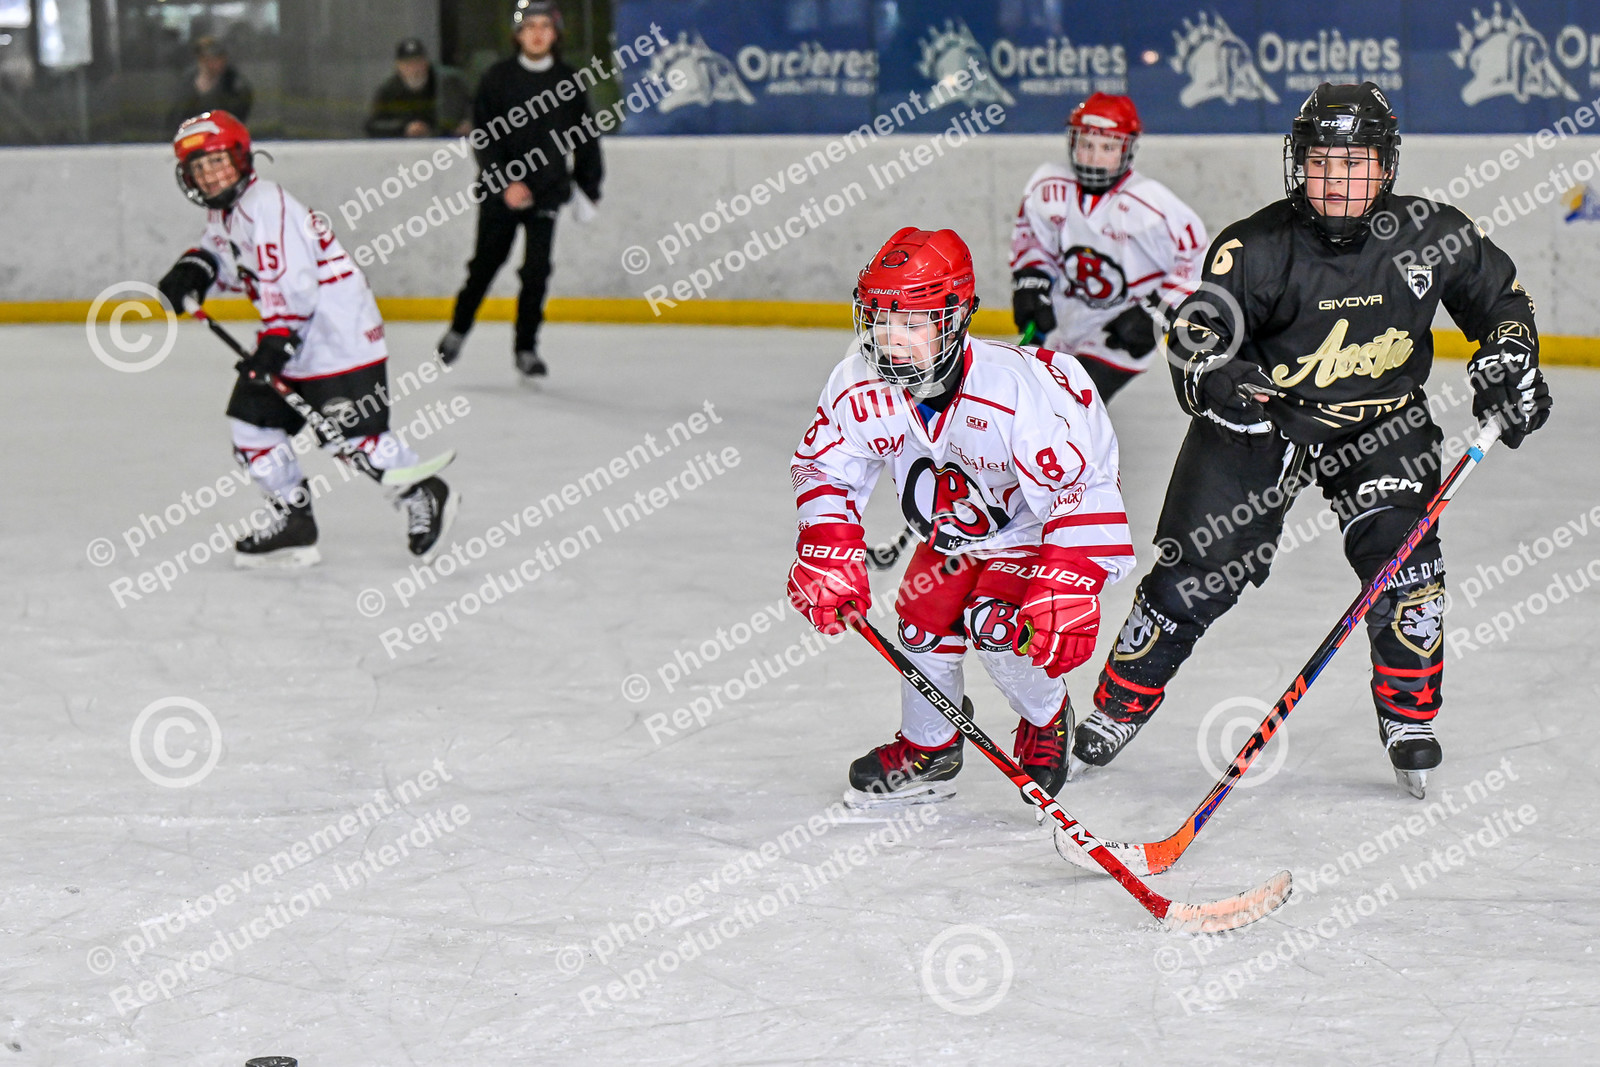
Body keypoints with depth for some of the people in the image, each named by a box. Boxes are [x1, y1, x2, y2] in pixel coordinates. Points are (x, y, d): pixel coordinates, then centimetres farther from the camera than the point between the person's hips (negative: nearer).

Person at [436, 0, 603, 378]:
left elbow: (585, 140, 10)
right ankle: (458, 329, 28)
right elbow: (485, 137, -7)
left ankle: (526, 347, 8)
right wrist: (505, 181, -18)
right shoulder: (497, 78, -3)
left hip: (546, 193, 1)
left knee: (536, 272, -3)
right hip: (500, 191, -1)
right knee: (485, 263, 7)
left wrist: (589, 190, 9)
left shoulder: (569, 82, 3)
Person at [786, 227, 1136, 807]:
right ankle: (926, 749, 25)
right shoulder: (859, 384, -23)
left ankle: (1047, 721, 11)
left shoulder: (1016, 389, -39)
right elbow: (825, 466, -7)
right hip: (951, 530, 6)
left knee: (996, 626, -20)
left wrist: (1066, 590, -42)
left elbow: (1079, 487, -36)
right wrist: (827, 552, -21)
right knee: (922, 623, 0)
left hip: (1033, 523, -6)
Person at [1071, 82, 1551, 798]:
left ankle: (1411, 714, 2)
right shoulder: (1255, 248, -21)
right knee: (1193, 571, -4)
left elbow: (1501, 297, 5)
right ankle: (1120, 704, 18)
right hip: (1264, 416, -1)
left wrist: (1510, 361, -11)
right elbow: (1195, 343, -23)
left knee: (1402, 555, -19)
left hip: (1381, 422, 2)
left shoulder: (1431, 235, -14)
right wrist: (1222, 385, -43)